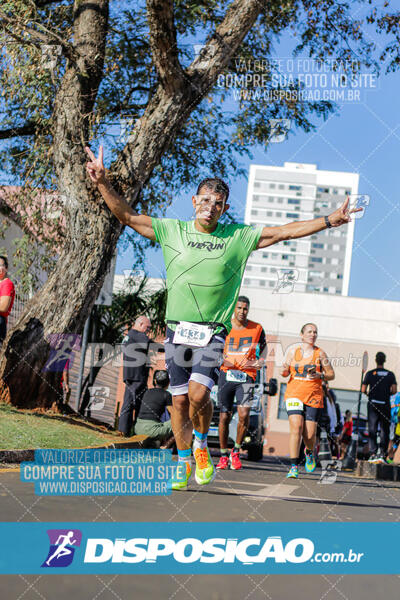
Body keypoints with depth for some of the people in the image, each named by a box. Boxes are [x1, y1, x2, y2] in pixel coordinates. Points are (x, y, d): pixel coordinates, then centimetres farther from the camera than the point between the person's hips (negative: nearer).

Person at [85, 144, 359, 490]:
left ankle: (201, 446, 11)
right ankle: (184, 464, 22)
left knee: (199, 393, -18)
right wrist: (103, 183, -8)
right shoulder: (172, 231, 4)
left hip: (214, 332, -2)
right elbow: (126, 215, 4)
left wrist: (328, 221, -7)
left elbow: (284, 232, 0)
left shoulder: (239, 238, 2)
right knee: (179, 399, 3)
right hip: (178, 329, 2)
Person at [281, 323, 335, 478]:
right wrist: (284, 371, -12)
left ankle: (309, 453, 35)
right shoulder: (293, 350, 5)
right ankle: (294, 467, -13)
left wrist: (319, 375, -10)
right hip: (294, 394, 0)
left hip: (314, 397, 0)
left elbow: (331, 375, 9)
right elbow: (285, 373, 11)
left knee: (310, 434, -1)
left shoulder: (320, 353, 3)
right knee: (296, 428, -17)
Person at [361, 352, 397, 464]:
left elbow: (363, 390, -4)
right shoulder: (390, 374, 1)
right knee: (384, 430, 6)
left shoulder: (370, 373, -1)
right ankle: (382, 453, -2)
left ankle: (373, 453, -5)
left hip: (373, 404, 0)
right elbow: (394, 390, -6)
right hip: (385, 405, 0)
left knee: (372, 430, 3)